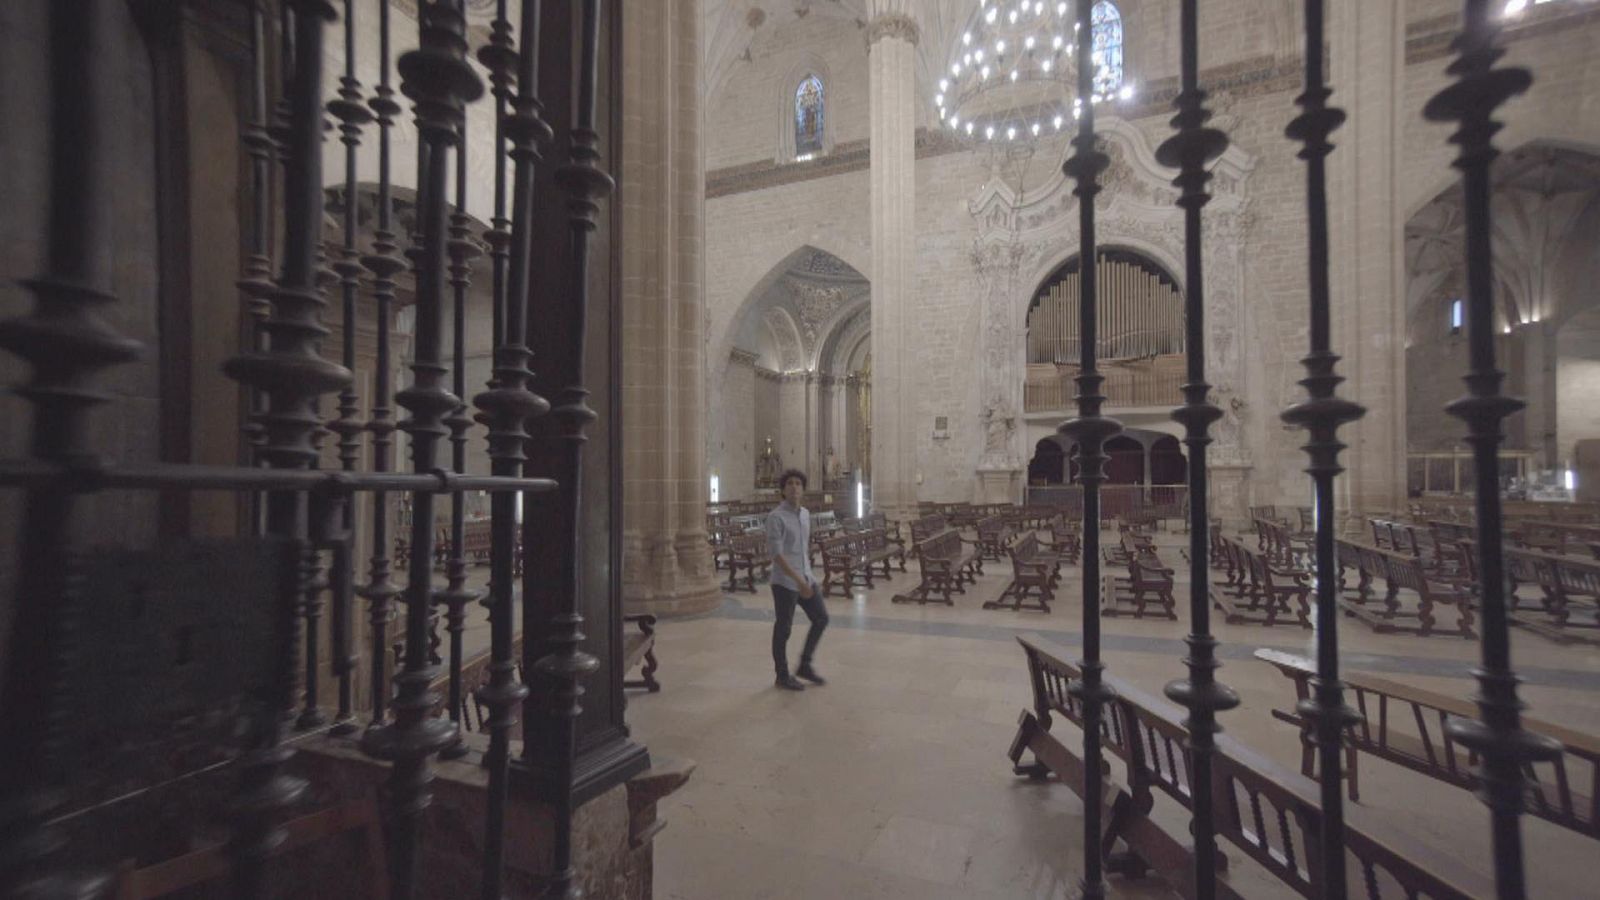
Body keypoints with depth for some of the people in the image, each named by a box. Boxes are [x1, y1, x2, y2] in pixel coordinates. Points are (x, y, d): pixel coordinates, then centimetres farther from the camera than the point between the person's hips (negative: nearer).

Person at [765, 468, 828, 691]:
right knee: (783, 629, 5)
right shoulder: (776, 517, -14)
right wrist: (798, 580, -25)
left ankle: (805, 665, 26)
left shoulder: (805, 514, 9)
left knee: (821, 618, 10)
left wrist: (807, 576, 18)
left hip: (806, 579, 8)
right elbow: (776, 554, -21)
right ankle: (783, 675, 22)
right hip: (785, 582, -8)